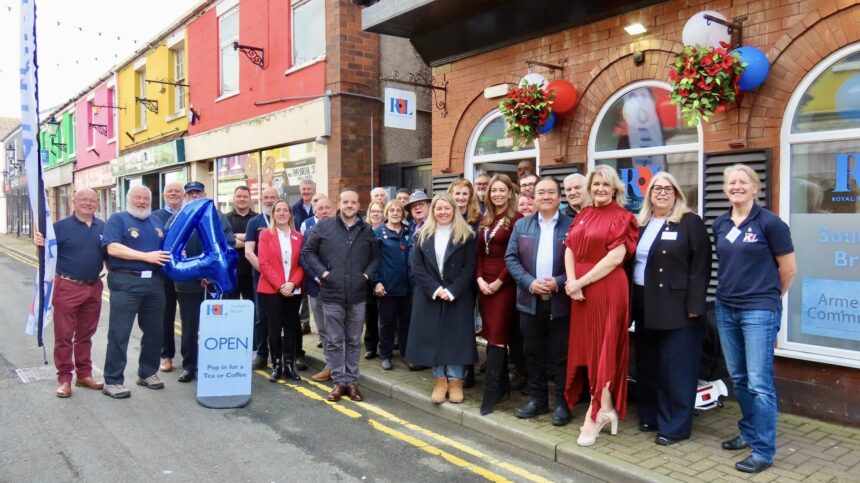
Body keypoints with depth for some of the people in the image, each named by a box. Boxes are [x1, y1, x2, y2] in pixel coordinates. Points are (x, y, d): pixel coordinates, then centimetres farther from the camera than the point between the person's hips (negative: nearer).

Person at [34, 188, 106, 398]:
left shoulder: (103, 227, 6)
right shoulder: (61, 226, -5)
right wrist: (40, 244, -26)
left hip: (93, 288, 4)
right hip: (67, 287, -4)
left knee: (85, 334, 14)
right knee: (64, 335, 2)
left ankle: (84, 374, 24)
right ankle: (64, 378, 11)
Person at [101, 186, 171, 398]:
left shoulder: (156, 221, 18)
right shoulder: (117, 219, -1)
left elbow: (166, 247, 25)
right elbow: (113, 248, -14)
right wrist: (146, 256, -19)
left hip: (154, 282, 6)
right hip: (126, 282, -6)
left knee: (154, 331, 12)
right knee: (119, 332, -2)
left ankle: (147, 373, 26)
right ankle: (112, 380, 5)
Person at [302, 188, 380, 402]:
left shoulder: (366, 230, 8)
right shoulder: (324, 226, 1)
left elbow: (375, 256, 17)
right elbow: (308, 251, 4)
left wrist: (367, 274, 2)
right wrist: (322, 272, -6)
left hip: (357, 295, 2)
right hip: (332, 293, -2)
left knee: (353, 341, 10)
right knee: (334, 341, 5)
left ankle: (352, 381, 20)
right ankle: (339, 381, 16)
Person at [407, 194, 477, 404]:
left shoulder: (466, 236, 0)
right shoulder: (422, 235, 6)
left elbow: (470, 267, -6)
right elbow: (416, 266, -1)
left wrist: (452, 290, -16)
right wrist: (435, 289, -13)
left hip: (457, 296, -2)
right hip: (429, 295, 2)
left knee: (455, 336, 1)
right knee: (432, 336, 3)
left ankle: (455, 380, 11)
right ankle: (440, 380, 14)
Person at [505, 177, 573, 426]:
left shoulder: (572, 226, -2)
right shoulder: (521, 225, 9)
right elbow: (511, 258, 3)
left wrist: (559, 282, -17)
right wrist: (529, 282, -11)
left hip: (561, 302, -3)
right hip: (530, 301, 3)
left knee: (561, 355, 4)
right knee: (533, 352, 12)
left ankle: (563, 402, 17)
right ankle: (536, 397, 26)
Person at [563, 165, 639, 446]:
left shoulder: (621, 217, -4)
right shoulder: (582, 215, 14)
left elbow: (616, 257, -15)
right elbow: (570, 250, 7)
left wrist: (581, 282, -16)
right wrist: (572, 281, -10)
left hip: (607, 289, -6)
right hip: (579, 291, 6)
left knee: (603, 346, -1)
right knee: (587, 346, 8)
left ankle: (597, 412, 6)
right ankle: (604, 408, 19)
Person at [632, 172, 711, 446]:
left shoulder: (690, 223, -4)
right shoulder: (641, 224, 13)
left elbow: (701, 266, -10)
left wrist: (694, 305, -16)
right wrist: (631, 301, 8)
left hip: (677, 307, -6)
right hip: (645, 306, 6)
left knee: (676, 369, -1)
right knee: (648, 365, 13)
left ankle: (675, 426, 8)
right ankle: (650, 416, 26)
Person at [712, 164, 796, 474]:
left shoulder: (770, 223, -9)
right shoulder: (720, 225, 7)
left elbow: (789, 269, -2)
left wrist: (767, 296, 8)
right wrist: (733, 290, 14)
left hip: (759, 311, -6)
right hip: (726, 309, 6)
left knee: (759, 382, -4)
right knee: (738, 377, 15)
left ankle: (763, 451, 7)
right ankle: (749, 432, 32)